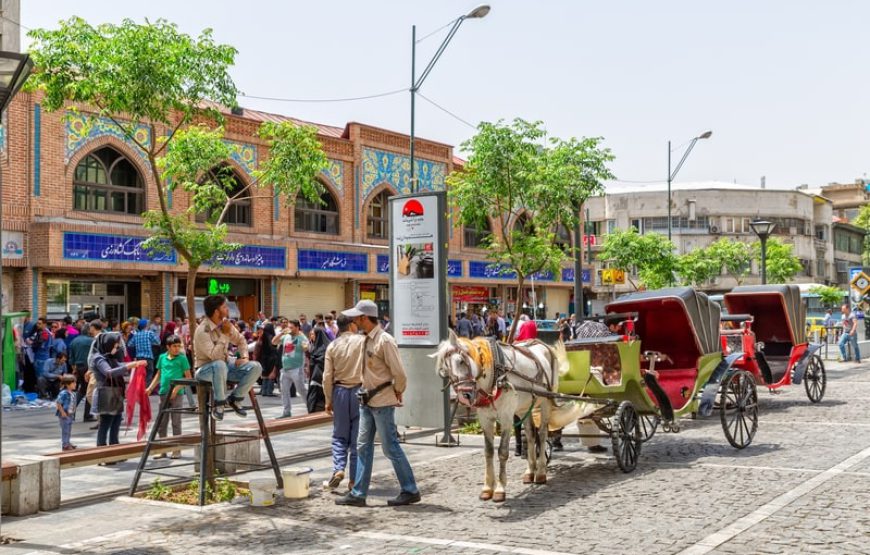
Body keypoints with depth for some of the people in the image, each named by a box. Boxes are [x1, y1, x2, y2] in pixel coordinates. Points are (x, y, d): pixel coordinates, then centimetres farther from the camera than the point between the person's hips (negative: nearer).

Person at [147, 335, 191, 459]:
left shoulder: (182, 358, -4)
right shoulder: (162, 357, 8)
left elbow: (188, 377, -5)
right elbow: (158, 374, 17)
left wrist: (177, 388, -16)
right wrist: (150, 388, 7)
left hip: (176, 394, -4)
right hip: (164, 393, 4)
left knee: (176, 422, 1)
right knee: (161, 422, 8)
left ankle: (177, 450, 9)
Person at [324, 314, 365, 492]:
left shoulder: (332, 346, 2)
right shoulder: (363, 341, -6)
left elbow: (327, 377, 2)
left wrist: (328, 400, 10)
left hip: (340, 392, 2)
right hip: (360, 390, -2)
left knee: (339, 435, 13)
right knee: (357, 437, 5)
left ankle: (338, 469, -6)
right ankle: (354, 479, 6)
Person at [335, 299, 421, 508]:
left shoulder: (384, 341, -18)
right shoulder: (367, 340, 8)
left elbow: (399, 373, -17)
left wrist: (398, 393, -4)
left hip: (382, 401, -8)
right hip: (367, 400, 9)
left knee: (391, 448, -2)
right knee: (363, 446, 10)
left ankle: (410, 491, 10)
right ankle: (358, 494, 15)